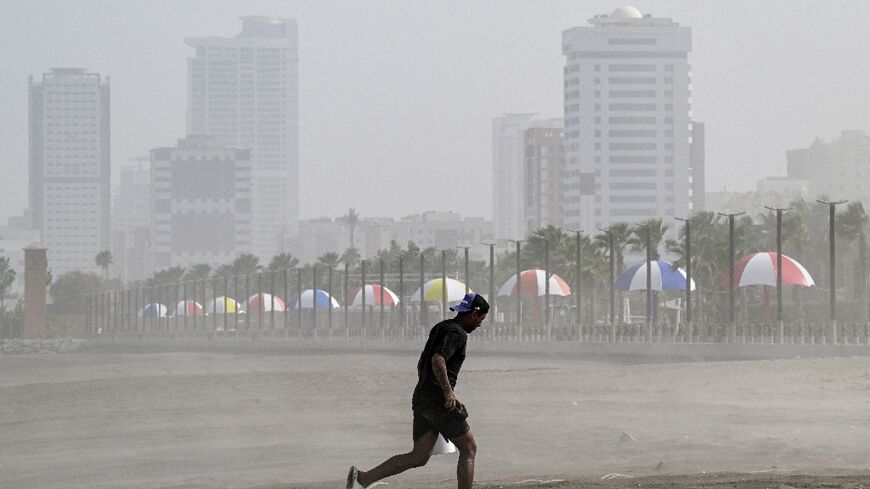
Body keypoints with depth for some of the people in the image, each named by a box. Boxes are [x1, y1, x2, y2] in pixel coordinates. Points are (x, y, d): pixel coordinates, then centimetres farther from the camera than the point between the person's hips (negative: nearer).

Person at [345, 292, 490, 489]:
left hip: (420, 398, 9)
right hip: (439, 400, -9)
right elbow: (437, 361, -26)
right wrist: (448, 391, -22)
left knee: (419, 456, 4)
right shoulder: (457, 333, -10)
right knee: (469, 449, 3)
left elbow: (421, 364, 27)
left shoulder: (440, 327, 20)